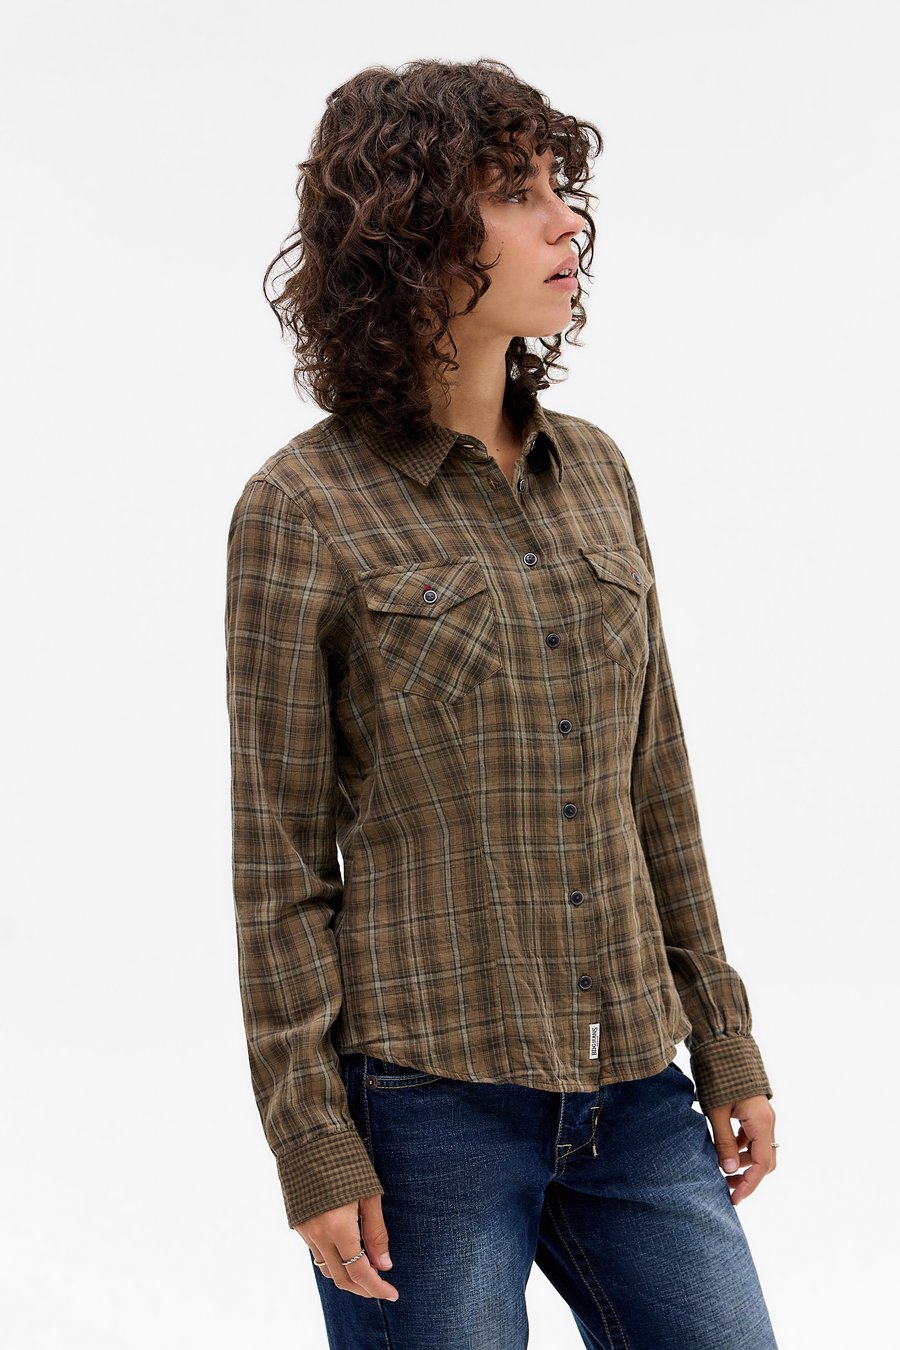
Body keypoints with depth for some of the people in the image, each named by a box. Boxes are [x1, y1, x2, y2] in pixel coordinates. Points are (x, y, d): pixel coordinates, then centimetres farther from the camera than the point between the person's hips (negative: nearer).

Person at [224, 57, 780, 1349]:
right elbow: (278, 857, -6)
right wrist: (312, 1143, -9)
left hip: (633, 1088, 5)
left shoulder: (594, 469, 8)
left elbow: (656, 785, 13)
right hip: (425, 1097, -5)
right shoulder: (304, 510, -7)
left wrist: (725, 1041, 12)